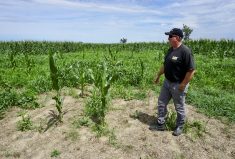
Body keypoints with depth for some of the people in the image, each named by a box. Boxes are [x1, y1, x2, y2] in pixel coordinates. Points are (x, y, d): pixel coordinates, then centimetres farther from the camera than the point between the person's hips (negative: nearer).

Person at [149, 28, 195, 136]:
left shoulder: (185, 51, -20)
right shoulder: (171, 49, 6)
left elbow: (191, 70, -22)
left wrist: (183, 85, -19)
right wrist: (158, 76, 18)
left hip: (178, 85, -8)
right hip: (167, 82, 8)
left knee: (179, 107, 12)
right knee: (161, 103, 14)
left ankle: (180, 127, 35)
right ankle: (160, 124, 31)